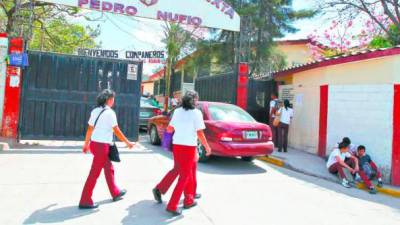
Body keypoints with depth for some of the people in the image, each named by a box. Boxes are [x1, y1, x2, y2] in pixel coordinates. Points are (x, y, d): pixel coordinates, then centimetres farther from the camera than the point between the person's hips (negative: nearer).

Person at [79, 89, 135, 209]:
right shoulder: (110, 112, -13)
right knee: (94, 173, -1)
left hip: (94, 143, 9)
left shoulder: (95, 111, 9)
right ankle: (85, 201, 6)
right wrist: (128, 143, -3)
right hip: (102, 145, -9)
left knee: (109, 168, 20)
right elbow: (117, 131, -13)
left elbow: (90, 129, 12)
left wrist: (86, 144, 21)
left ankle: (115, 193, 33)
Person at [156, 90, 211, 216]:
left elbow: (169, 129, 8)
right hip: (189, 147, -6)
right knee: (184, 176, 3)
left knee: (188, 173, 21)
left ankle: (189, 200, 31)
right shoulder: (196, 113, -8)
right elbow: (200, 133, -12)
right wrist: (207, 147, 1)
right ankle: (172, 206, 2)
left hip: (177, 146, 6)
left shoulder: (177, 111, 7)